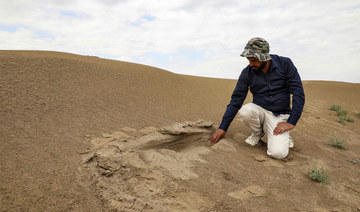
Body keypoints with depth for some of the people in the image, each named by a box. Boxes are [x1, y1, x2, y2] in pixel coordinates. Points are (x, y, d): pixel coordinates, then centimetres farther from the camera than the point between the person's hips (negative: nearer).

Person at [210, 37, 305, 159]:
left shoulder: (285, 64, -10)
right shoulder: (247, 72, -6)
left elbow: (298, 93, -10)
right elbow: (236, 100, -6)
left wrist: (291, 123, -17)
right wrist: (223, 127, -11)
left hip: (280, 115, -2)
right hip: (259, 111, 2)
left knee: (278, 153, -26)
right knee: (245, 111, -33)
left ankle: (283, 136, 11)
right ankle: (257, 133, -1)